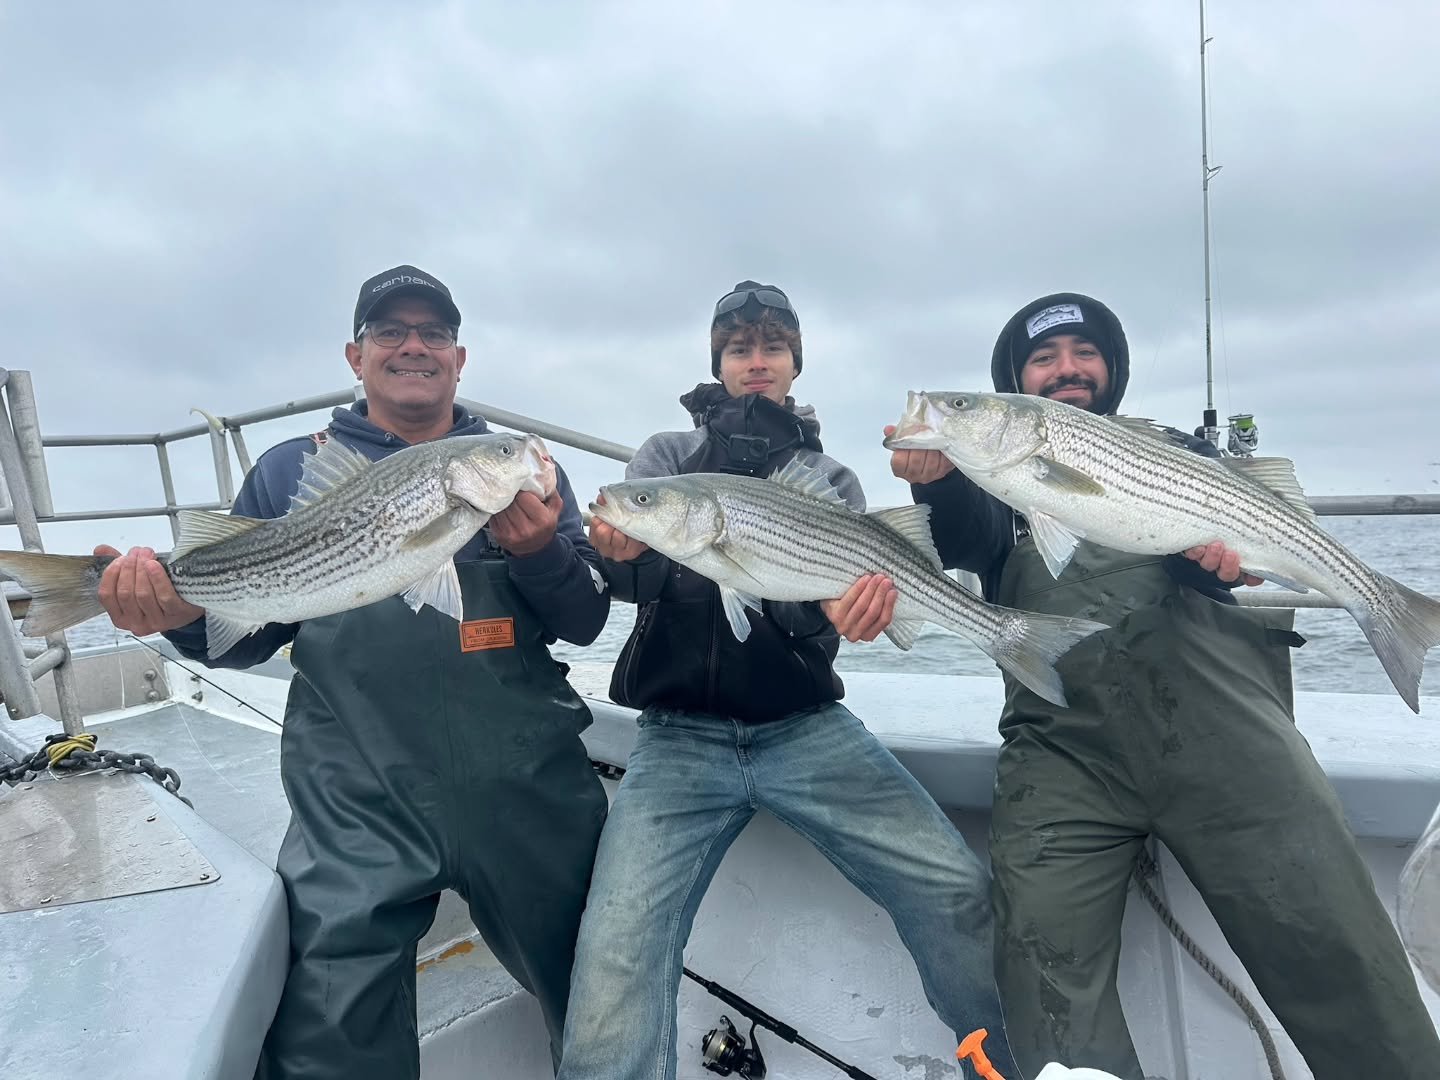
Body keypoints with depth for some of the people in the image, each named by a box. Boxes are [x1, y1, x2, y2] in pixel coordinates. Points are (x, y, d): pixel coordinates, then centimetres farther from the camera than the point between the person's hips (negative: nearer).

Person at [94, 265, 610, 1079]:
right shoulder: (289, 473, 8)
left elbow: (586, 622, 0)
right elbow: (248, 632, 8)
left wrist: (540, 551, -19)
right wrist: (183, 610, -13)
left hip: (531, 791, 2)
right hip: (358, 807, 0)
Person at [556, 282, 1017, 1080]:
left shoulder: (830, 477, 16)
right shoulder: (668, 454, 13)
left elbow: (850, 581, -1)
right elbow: (630, 571, -3)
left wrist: (844, 604, -26)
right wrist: (620, 554, -29)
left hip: (807, 729, 1)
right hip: (679, 736, 0)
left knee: (958, 891, -11)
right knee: (614, 958, -19)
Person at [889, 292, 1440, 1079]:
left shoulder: (1172, 451, 25)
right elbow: (970, 543, -1)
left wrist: (1222, 549, -16)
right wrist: (938, 481, -25)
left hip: (1219, 724, 1)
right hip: (1063, 744, 0)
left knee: (1331, 947, -5)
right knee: (1043, 950, -17)